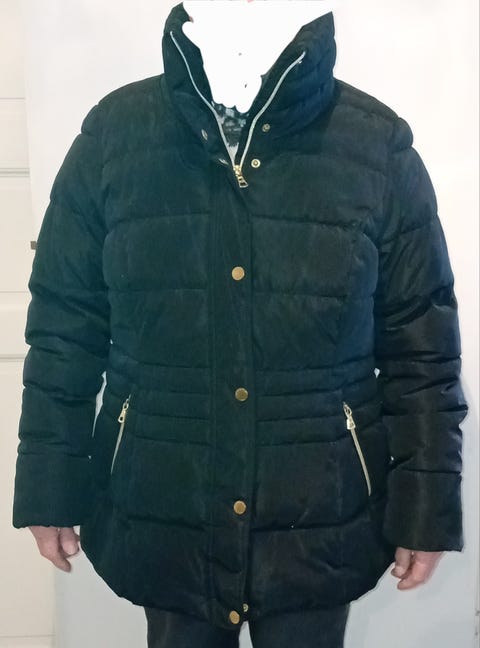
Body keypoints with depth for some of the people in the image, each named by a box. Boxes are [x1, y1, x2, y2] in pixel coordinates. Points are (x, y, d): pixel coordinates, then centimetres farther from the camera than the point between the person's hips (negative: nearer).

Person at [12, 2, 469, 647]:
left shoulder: (380, 146, -8)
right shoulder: (114, 133, -7)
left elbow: (421, 348, -3)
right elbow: (65, 327, -1)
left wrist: (426, 507, -1)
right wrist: (52, 488, 2)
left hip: (321, 525, 0)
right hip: (161, 518, 1)